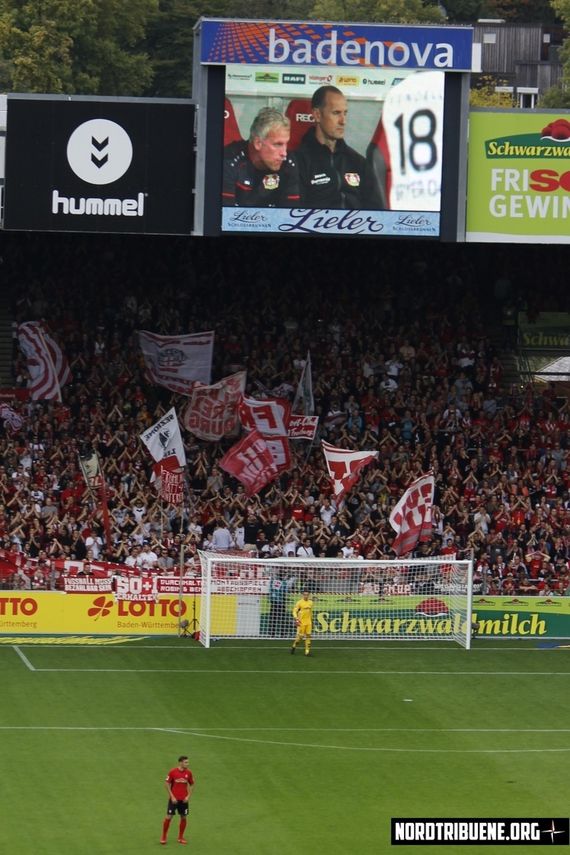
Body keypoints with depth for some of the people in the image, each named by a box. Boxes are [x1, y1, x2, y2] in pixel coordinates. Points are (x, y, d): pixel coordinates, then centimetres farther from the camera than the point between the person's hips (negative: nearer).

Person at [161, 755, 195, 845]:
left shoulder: (188, 773, 0)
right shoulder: (173, 772, -10)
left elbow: (191, 785, 10)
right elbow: (167, 784, -5)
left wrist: (189, 796, -2)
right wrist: (172, 796, -10)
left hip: (184, 799, 3)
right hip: (174, 799, -3)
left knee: (183, 817, 5)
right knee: (168, 817, -2)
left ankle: (181, 837, 19)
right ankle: (163, 837, 11)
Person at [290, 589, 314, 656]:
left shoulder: (310, 602, 10)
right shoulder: (299, 602, -6)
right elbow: (294, 611, -8)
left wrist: (311, 620, 24)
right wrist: (296, 619, -21)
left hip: (308, 622, 4)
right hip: (301, 622, -4)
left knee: (308, 636, -1)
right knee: (300, 636, -4)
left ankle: (307, 651, 0)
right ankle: (294, 645, 23)